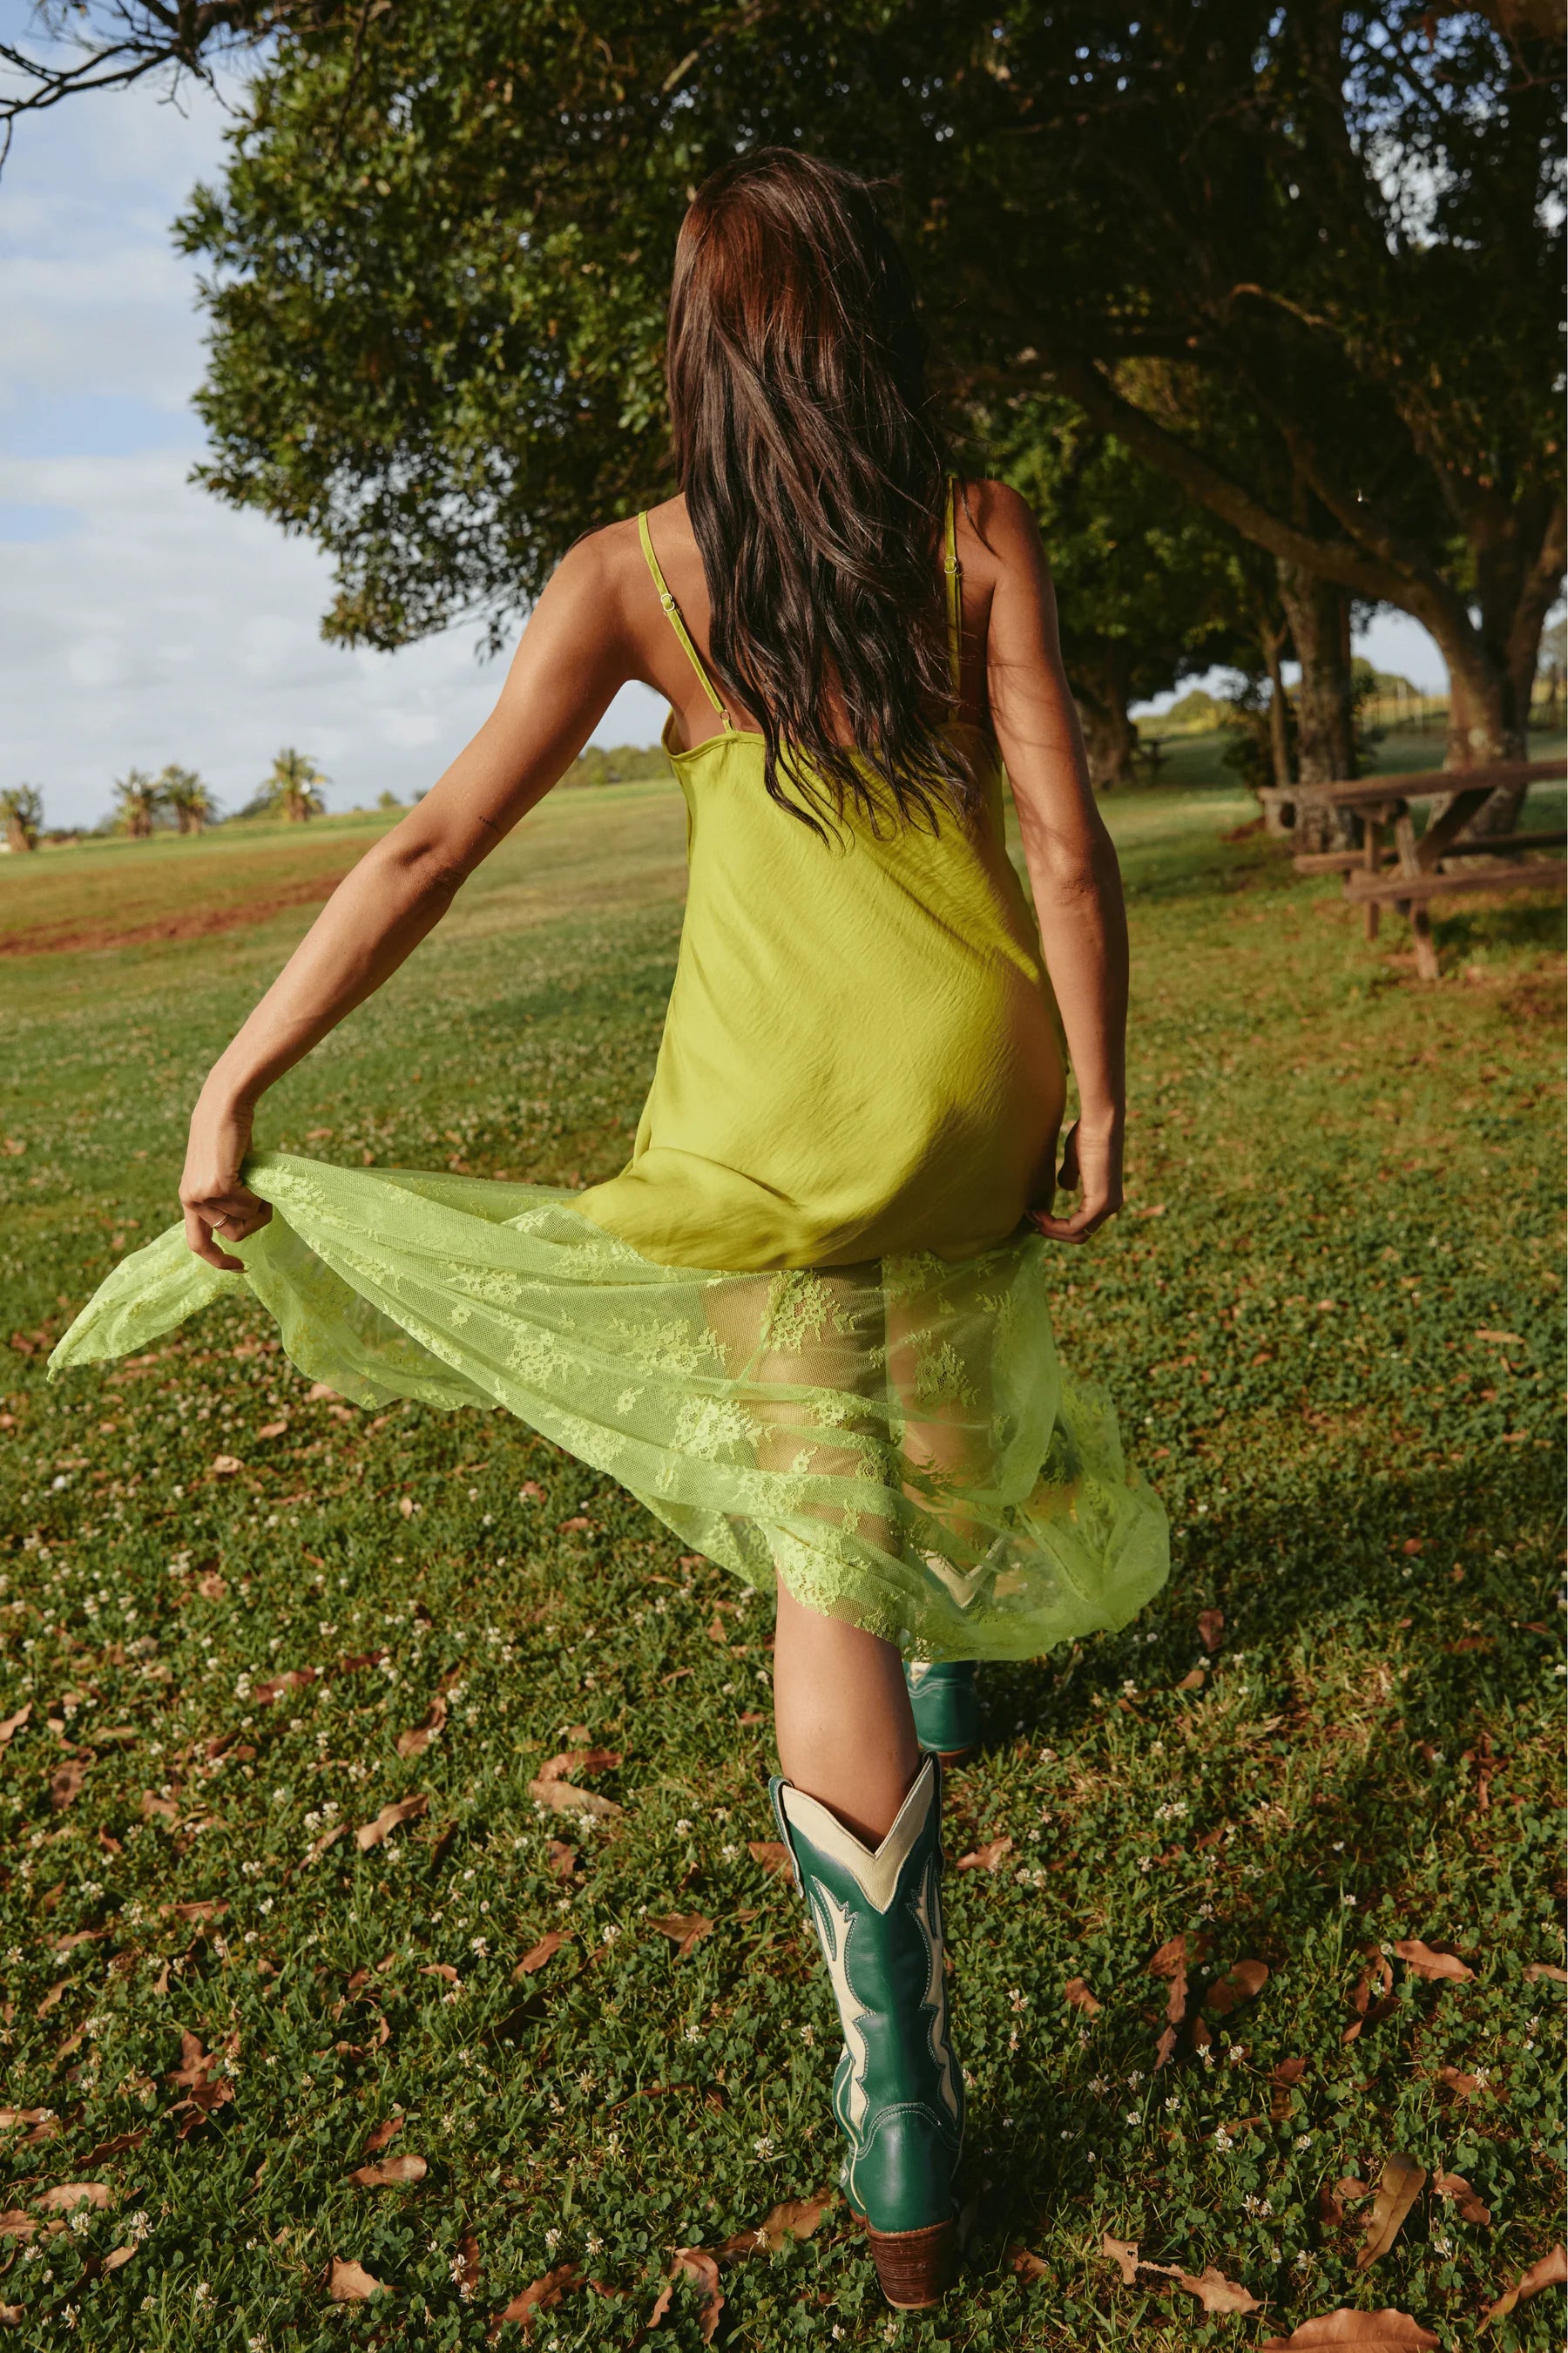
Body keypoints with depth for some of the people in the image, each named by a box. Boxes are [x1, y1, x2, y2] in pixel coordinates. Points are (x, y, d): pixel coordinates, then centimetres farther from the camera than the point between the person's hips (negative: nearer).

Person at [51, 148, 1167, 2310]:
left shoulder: (635, 574, -1)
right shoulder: (982, 536, 0)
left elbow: (431, 851, -6)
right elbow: (1068, 842, -6)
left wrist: (237, 1083, -3)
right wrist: (1100, 1098, 4)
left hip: (778, 1097, -2)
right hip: (974, 1075, 3)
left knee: (825, 1548, 1)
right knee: (927, 1375, 34)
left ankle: (905, 2123, 4)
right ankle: (958, 1637, 56)